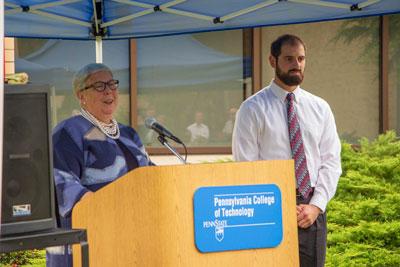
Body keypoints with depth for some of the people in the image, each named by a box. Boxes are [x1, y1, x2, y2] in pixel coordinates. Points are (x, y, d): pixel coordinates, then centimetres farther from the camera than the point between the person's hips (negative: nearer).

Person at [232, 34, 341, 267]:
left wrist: (316, 205, -6)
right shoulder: (253, 108, 0)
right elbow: (246, 166, -4)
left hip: (313, 211, 4)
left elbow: (331, 161, 7)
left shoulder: (320, 108, 12)